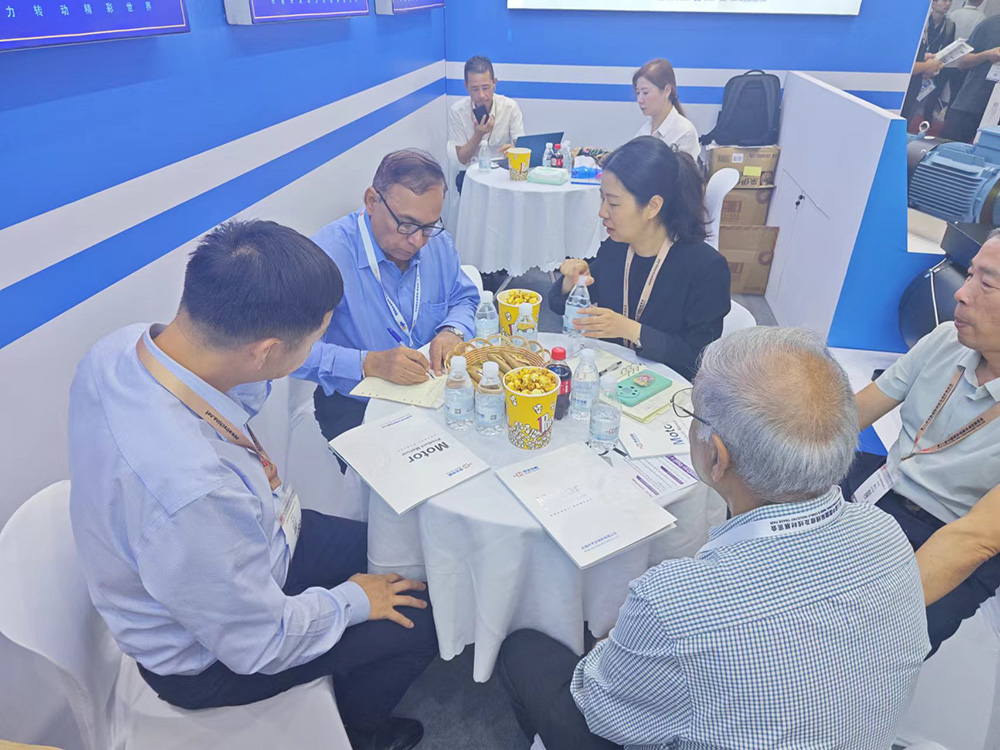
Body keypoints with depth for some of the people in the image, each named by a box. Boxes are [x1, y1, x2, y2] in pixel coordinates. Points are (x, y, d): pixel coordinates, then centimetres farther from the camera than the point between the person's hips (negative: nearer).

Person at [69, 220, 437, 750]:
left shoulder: (123, 346, -19)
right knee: (420, 620, 5)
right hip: (208, 657, -7)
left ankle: (353, 696, 42)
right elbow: (259, 645, -26)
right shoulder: (193, 493, -45)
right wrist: (354, 600, -10)